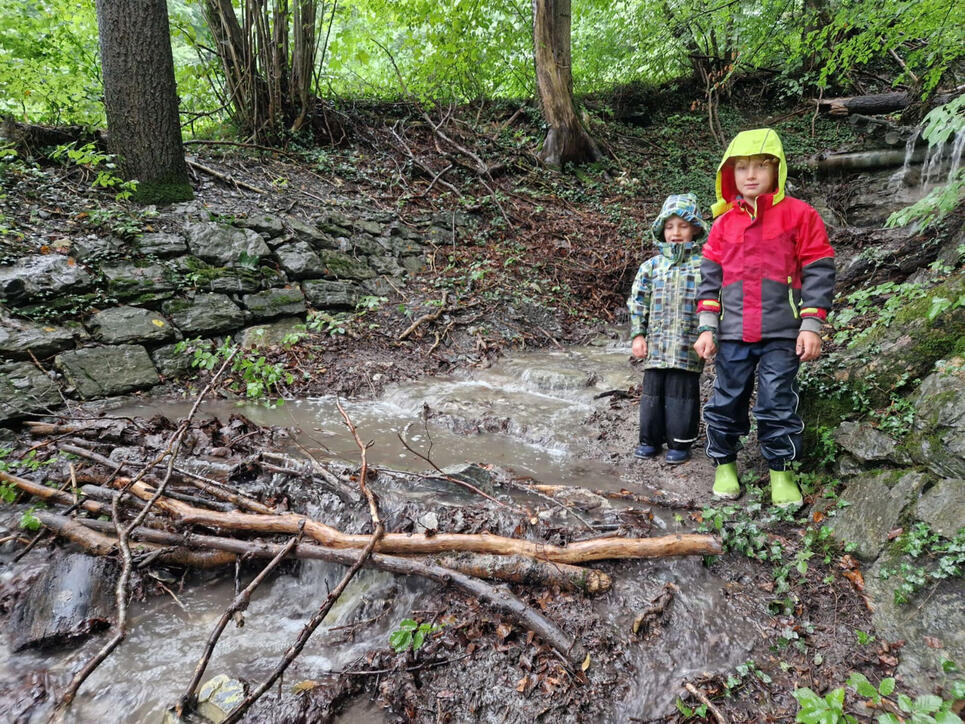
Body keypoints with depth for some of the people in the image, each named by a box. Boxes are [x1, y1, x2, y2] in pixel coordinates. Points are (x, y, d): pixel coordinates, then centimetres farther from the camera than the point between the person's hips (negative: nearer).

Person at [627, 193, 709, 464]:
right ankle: (650, 439, 22)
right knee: (652, 391, 9)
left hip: (688, 347, -3)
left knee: (682, 393, 3)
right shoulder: (652, 266, 8)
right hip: (656, 345, 3)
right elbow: (637, 302, 10)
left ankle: (680, 443, 17)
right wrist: (638, 335, 4)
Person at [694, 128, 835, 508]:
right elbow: (710, 277, 9)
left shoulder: (799, 214, 0)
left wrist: (811, 326, -6)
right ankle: (724, 465, 25)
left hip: (781, 333, -2)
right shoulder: (723, 223, 8)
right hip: (733, 334, 3)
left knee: (777, 404, 1)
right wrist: (707, 328, 3)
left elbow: (818, 272, -1)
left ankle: (781, 471, 19)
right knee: (726, 402, 8)